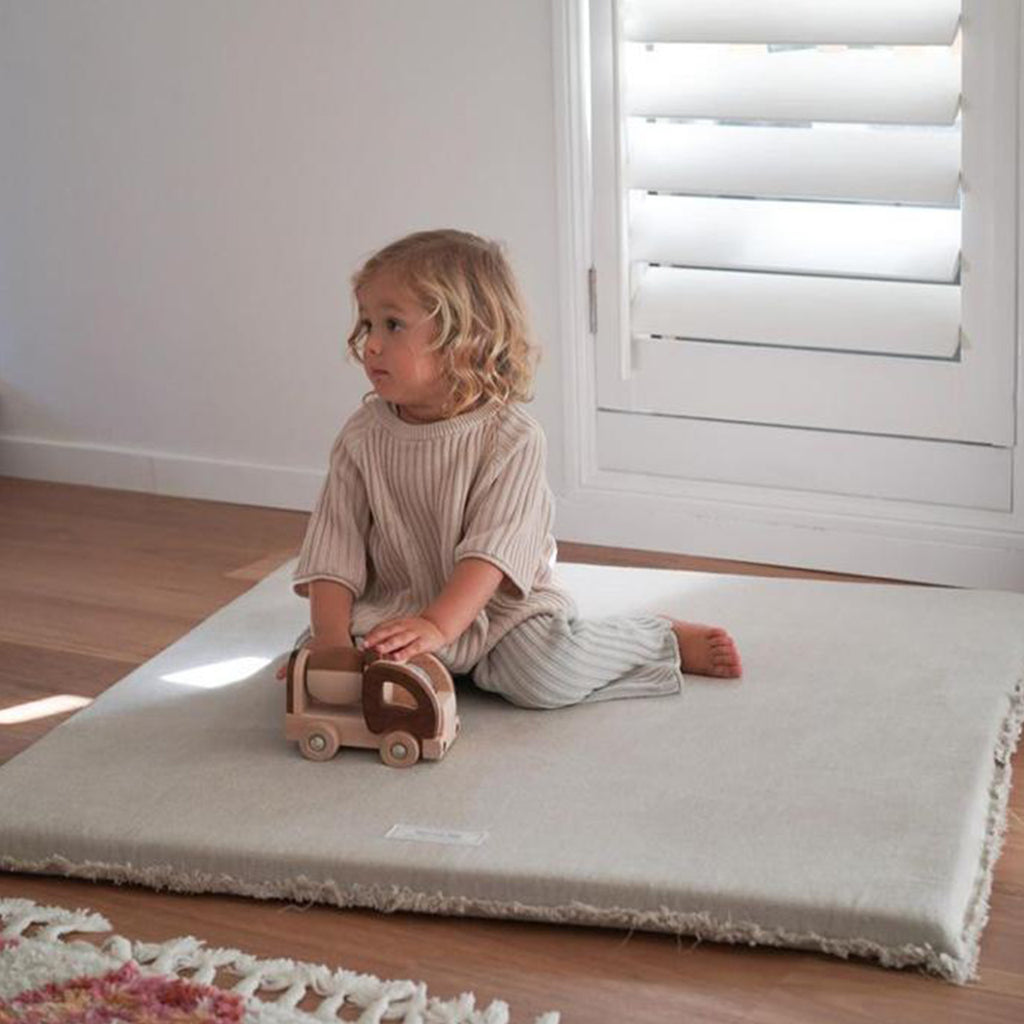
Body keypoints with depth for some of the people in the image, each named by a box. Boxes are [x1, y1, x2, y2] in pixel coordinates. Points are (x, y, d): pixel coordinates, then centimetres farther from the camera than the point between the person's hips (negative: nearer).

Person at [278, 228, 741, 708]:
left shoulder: (512, 437, -17)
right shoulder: (362, 435, -6)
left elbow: (493, 551, -25)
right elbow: (333, 549, -7)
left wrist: (437, 625, -39)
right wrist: (331, 642, -21)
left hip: (501, 605, -4)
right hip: (395, 605, 4)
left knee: (545, 676, -27)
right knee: (311, 648, -14)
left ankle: (665, 639, 2)